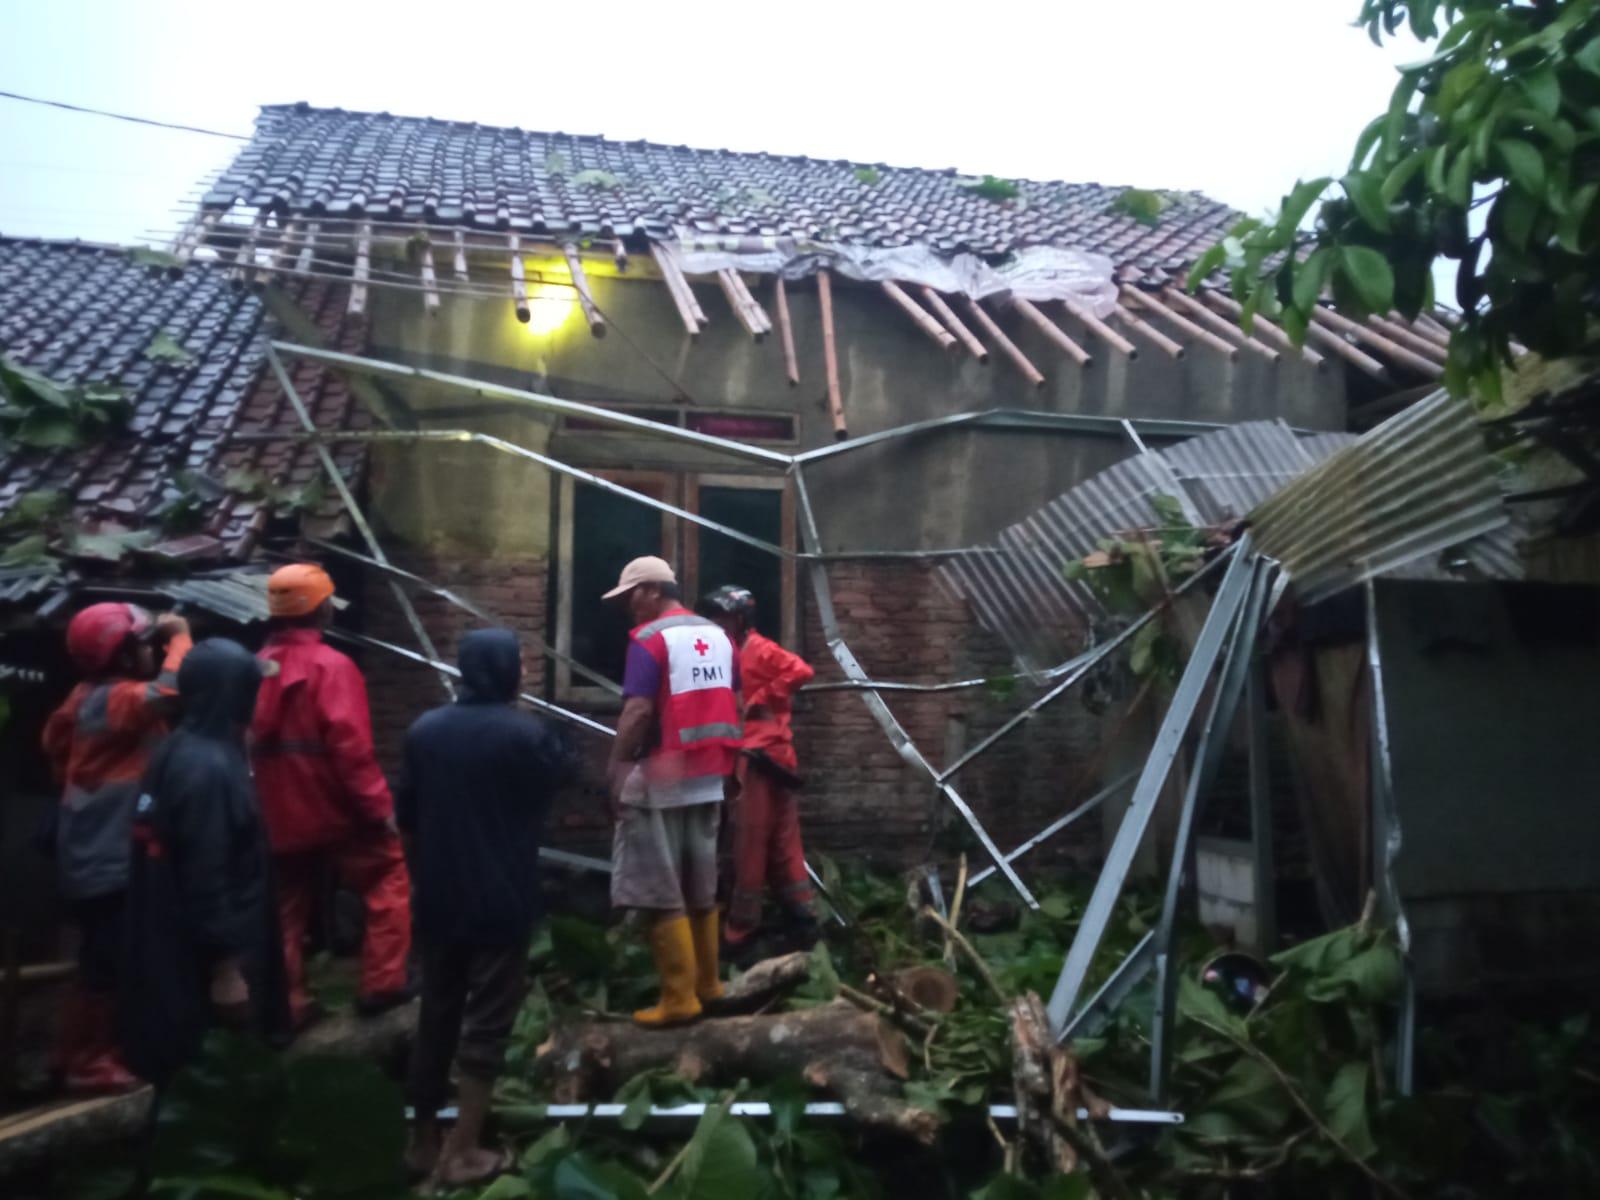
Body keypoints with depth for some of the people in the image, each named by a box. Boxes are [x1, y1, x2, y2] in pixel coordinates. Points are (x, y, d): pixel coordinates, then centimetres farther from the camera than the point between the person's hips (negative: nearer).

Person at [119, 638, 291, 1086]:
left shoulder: (180, 751, 8)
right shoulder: (208, 767, -23)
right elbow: (206, 878, -24)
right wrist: (226, 966, -20)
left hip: (181, 951, 10)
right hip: (203, 958, -10)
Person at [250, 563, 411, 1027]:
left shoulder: (259, 667, 5)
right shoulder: (330, 666, -15)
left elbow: (253, 745, 10)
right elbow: (351, 746, -22)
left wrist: (267, 806, 18)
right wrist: (380, 806, -16)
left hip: (282, 818, 7)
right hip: (336, 812, -6)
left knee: (289, 910, 15)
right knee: (389, 884, 9)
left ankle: (290, 1005, 19)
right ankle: (382, 983, 7)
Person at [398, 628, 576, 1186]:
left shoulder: (424, 730, 2)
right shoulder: (526, 734, -12)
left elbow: (406, 820, 7)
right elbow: (567, 771, 9)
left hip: (438, 901, 5)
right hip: (501, 904, -5)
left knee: (436, 1017, 16)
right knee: (485, 1024, 4)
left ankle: (423, 1140, 26)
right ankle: (461, 1152, 8)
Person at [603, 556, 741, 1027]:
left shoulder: (650, 638, -12)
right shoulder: (718, 636, 10)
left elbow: (639, 711, -20)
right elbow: (735, 708, 13)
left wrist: (614, 772, -14)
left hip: (661, 779, -7)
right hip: (708, 779, 8)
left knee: (662, 895, 0)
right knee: (701, 890, 16)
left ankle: (679, 998, 3)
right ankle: (707, 984, 24)